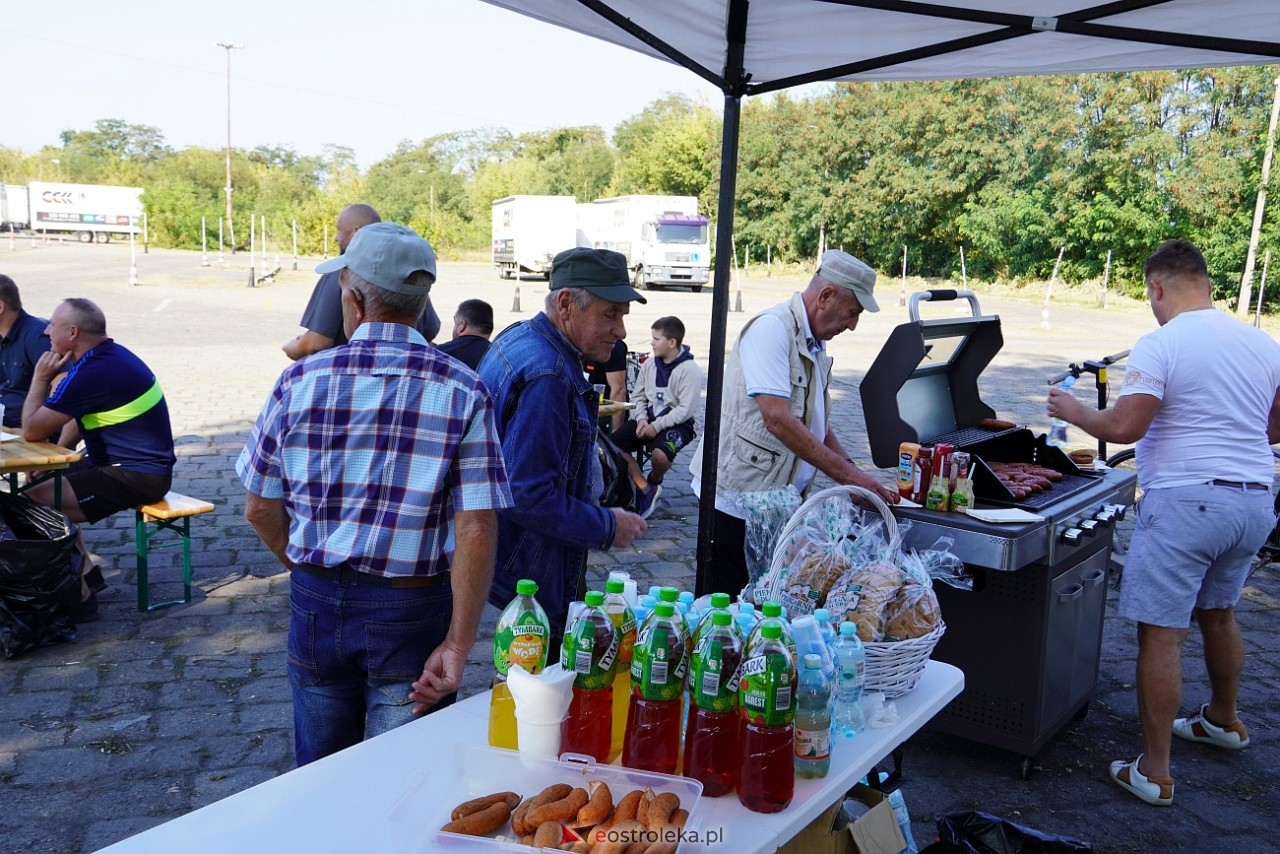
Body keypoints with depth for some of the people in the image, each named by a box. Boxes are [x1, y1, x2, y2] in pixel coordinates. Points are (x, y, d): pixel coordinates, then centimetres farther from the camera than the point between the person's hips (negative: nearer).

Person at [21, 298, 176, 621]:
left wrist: (40, 377, -6)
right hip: (140, 464, 11)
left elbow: (32, 431, -16)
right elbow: (78, 417, 20)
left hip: (137, 476, -11)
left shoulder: (93, 373, -24)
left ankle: (79, 596, -5)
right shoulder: (109, 355, 9)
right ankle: (86, 570, 21)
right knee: (42, 482, 18)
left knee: (34, 502, -16)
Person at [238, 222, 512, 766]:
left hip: (315, 604, 2)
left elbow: (260, 508, 1)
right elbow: (476, 529, -18)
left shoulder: (298, 382, -6)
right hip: (412, 611, -2)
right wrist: (458, 645, -14)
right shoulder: (462, 393, -11)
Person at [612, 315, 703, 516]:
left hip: (676, 423, -6)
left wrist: (657, 426, -21)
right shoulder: (649, 364, 4)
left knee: (659, 454, -35)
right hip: (649, 418, 6)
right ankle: (645, 488, -4)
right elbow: (639, 396, 12)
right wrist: (642, 419, -8)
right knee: (613, 443, -15)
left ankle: (655, 481, 4)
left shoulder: (689, 370, -13)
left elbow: (686, 409, -17)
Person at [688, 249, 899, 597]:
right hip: (738, 494, -9)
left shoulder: (816, 346, 14)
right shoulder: (772, 329, -16)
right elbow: (777, 419, -26)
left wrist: (859, 481, 5)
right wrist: (849, 474, -24)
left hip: (778, 500, 9)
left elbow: (816, 426, 19)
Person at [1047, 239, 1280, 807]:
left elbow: (1123, 427, -20)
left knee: (1160, 633, -2)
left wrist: (1073, 411, -2)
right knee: (1217, 611, 27)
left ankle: (1154, 773, 3)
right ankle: (1222, 719, 48)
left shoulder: (1160, 345, -13)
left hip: (1187, 500, -8)